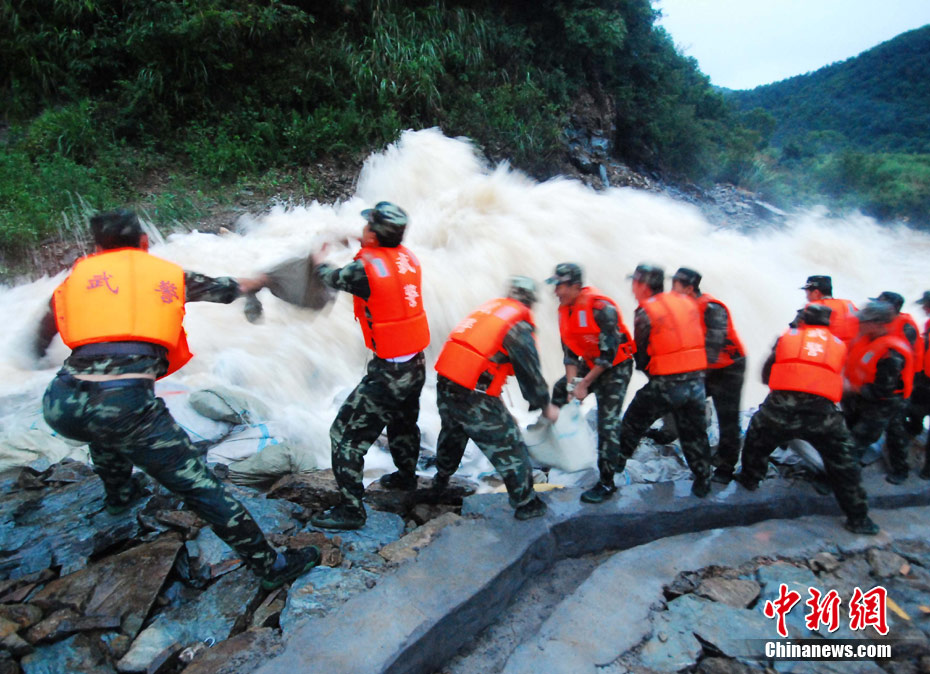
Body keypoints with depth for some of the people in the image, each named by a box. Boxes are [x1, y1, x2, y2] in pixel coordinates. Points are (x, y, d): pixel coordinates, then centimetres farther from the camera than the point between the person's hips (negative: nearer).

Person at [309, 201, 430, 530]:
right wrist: (361, 243, 30)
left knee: (346, 434, 4)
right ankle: (406, 476, 51)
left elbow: (332, 278, 1)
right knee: (403, 422, 30)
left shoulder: (364, 269, -20)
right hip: (417, 364, 8)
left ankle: (350, 509, 11)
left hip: (388, 373, -8)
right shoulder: (408, 257, -2)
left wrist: (319, 260, 21)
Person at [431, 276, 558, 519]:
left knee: (453, 433, 33)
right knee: (510, 448, 9)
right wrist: (546, 407, 12)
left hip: (444, 384, 7)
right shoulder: (520, 328, -9)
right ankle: (526, 504, 23)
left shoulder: (490, 306, 11)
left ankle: (441, 480, 55)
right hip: (475, 399, -7)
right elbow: (530, 373, -3)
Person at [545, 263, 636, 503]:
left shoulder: (601, 307, -26)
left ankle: (607, 483, 0)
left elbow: (609, 353, -23)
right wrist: (573, 383, -9)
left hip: (616, 367, -8)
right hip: (591, 364, 8)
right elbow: (569, 351, 1)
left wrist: (585, 383, -19)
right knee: (560, 391, 7)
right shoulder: (565, 310, -2)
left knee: (607, 424, -10)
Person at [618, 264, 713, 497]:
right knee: (694, 432, 19)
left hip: (665, 384, -5)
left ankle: (619, 461, 28)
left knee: (634, 421, 16)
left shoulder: (645, 312, -9)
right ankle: (702, 480, 27)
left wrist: (646, 370, 16)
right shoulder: (687, 302, 8)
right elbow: (697, 339, 13)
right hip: (697, 380, 5)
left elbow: (641, 354, -3)